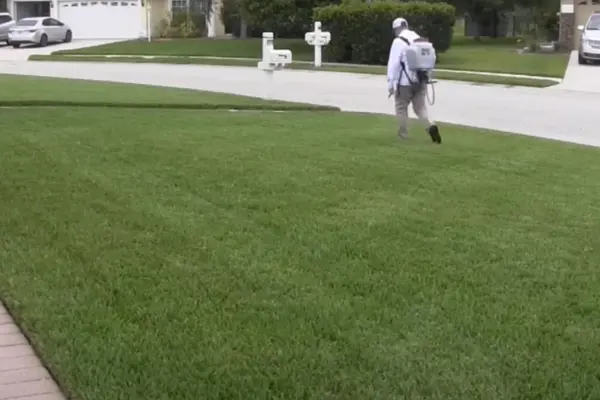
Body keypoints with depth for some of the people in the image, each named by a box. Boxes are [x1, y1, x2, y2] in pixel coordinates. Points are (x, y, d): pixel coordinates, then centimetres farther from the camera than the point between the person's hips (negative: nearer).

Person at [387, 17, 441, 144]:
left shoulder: (398, 41, -10)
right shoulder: (419, 40, 11)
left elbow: (393, 64, -14)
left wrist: (390, 83, -10)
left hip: (405, 83, -6)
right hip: (420, 81, 6)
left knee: (401, 108, 11)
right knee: (420, 107, 9)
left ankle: (403, 135, 15)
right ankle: (431, 125, -16)